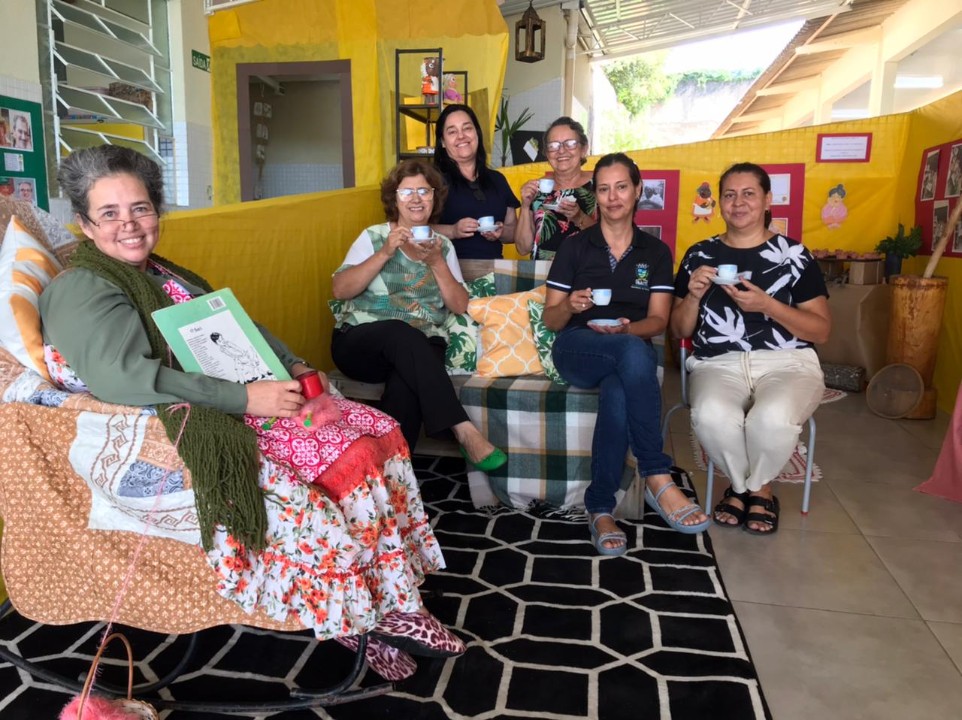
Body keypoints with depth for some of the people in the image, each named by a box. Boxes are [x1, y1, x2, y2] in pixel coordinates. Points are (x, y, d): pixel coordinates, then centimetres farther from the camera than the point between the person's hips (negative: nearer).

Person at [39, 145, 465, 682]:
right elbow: (120, 376, -23)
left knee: (375, 434, -9)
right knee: (346, 460, -25)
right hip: (189, 429, -8)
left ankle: (392, 603, -4)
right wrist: (246, 397, -26)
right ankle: (351, 619, -2)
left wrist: (293, 366, 2)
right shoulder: (80, 290, -6)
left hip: (249, 401, 9)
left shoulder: (165, 275, 21)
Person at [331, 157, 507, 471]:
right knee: (403, 334, -36)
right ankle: (463, 430, -40)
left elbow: (460, 306, 5)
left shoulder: (443, 245, 14)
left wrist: (436, 262, -8)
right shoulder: (373, 237, 7)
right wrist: (386, 252, -16)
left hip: (420, 350, 2)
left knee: (406, 385, -35)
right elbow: (339, 290, -7)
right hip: (361, 343, -1)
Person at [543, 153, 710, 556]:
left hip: (631, 349, 2)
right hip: (576, 350, -1)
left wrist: (625, 328, -18)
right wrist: (570, 305, -16)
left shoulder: (655, 252, 14)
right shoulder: (574, 247, 10)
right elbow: (550, 320, 8)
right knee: (635, 352, -38)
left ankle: (600, 508, -30)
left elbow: (658, 321, 4)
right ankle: (658, 479, -37)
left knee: (618, 391, -38)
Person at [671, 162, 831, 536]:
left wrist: (767, 304, -12)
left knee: (773, 418, -35)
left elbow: (821, 330, 3)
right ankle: (756, 488, 0)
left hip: (787, 363, -1)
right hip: (719, 364, 1)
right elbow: (680, 331, 13)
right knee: (711, 416, -34)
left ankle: (750, 486, 1)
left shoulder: (794, 254, 7)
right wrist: (694, 295, -7)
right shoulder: (699, 255, 12)